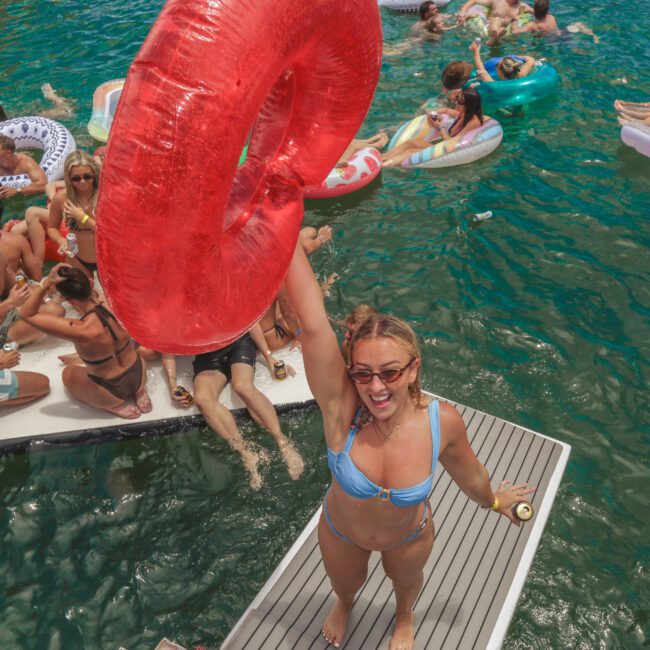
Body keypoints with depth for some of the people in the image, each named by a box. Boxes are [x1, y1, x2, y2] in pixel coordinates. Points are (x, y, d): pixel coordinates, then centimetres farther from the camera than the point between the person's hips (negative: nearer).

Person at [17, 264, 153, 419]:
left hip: (112, 393, -4)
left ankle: (117, 406, 11)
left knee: (68, 373, 26)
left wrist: (46, 283, -31)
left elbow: (26, 314, -25)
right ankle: (139, 393, 16)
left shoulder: (80, 331, -33)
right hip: (140, 375, 4)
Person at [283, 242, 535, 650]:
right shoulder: (341, 407, -39)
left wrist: (494, 501, 11)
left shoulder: (442, 421, -33)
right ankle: (345, 606, 72)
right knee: (343, 585, 33)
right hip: (340, 533, 0)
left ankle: (404, 617, 72)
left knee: (406, 581, 35)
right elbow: (311, 319, -54)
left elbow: (468, 473, -9)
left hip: (409, 537, 1)